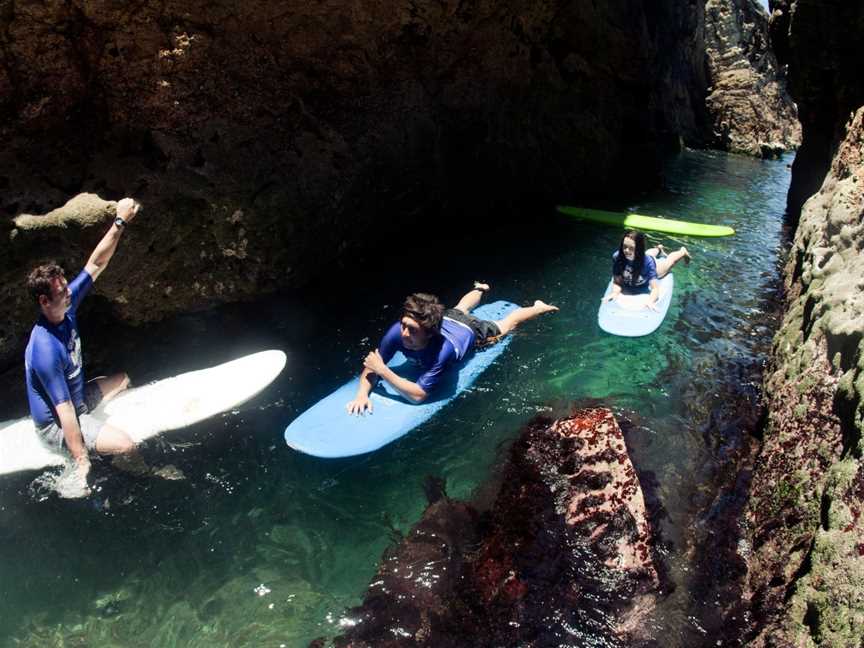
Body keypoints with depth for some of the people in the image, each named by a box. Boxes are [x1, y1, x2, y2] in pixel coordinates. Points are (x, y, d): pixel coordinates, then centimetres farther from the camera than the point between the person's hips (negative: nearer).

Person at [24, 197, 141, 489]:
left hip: (75, 400, 10)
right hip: (56, 426, -9)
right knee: (125, 445, -27)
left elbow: (96, 264, -6)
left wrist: (120, 222, -12)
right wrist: (81, 460, -29)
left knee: (123, 379, 27)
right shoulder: (46, 350, -34)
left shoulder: (65, 307, -11)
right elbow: (64, 411, -33)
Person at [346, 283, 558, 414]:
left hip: (471, 331, -4)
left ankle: (539, 308, 55)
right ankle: (480, 290, 72)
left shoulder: (443, 349, -53)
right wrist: (362, 394, -50)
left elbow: (418, 395, -53)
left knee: (506, 324, 27)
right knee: (460, 309, 40)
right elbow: (371, 367, -31)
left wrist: (383, 370, -57)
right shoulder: (397, 332, -42)